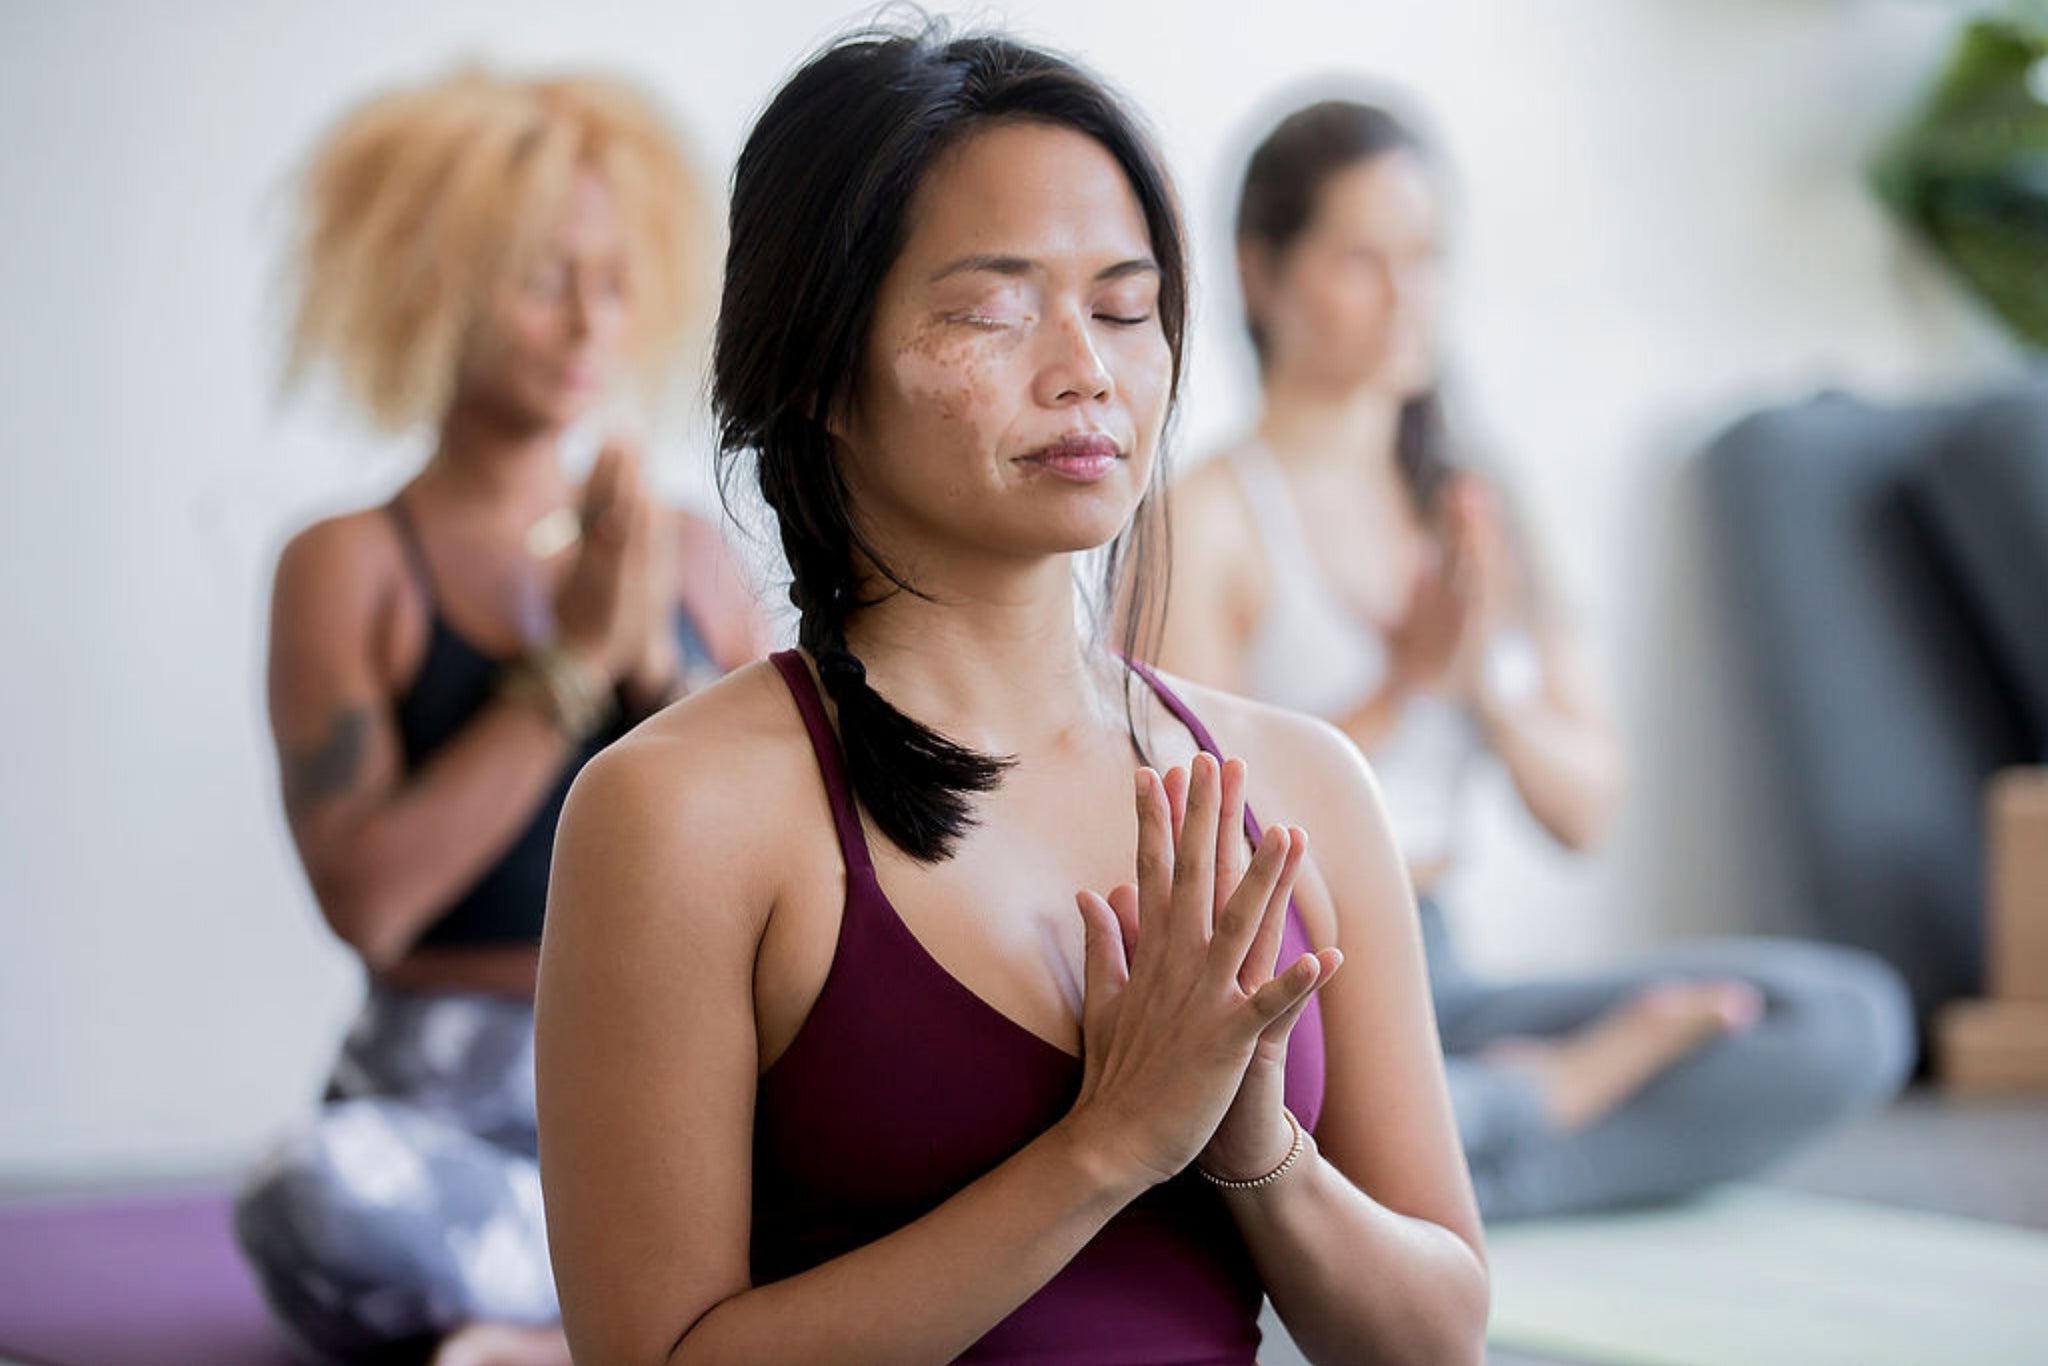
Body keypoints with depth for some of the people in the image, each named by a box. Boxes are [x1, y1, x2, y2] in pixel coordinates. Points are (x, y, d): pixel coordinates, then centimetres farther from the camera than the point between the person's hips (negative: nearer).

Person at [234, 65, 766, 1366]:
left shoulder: (690, 555, 12)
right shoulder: (352, 566, 2)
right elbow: (366, 898, -12)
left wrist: (661, 667, -7)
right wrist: (568, 662, -11)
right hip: (457, 1108, -3)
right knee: (326, 1191, -37)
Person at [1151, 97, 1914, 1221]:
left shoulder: (1472, 510, 14)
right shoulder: (1204, 520, -5)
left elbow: (1585, 809, 12)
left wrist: (1488, 686, -7)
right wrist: (1405, 682, -17)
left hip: (1441, 991, 5)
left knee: (1852, 1015, -14)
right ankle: (1585, 1083, -13)